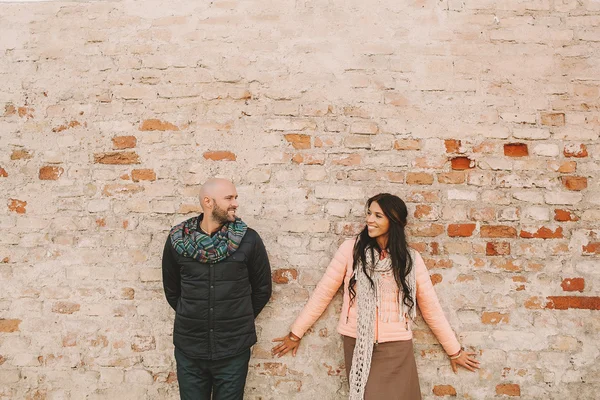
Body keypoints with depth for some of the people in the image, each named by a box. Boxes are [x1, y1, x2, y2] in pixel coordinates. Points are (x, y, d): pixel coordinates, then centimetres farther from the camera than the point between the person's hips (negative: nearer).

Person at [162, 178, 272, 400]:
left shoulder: (249, 239, -7)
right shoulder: (177, 239, -4)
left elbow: (262, 289, 3)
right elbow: (171, 290, 10)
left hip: (233, 349, -1)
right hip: (189, 349, 1)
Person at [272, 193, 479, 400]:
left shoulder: (411, 259, 0)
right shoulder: (351, 249, -5)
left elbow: (430, 307, 7)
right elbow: (323, 292, -1)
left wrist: (454, 350, 11)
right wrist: (296, 333, 3)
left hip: (397, 349, 1)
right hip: (358, 346, -1)